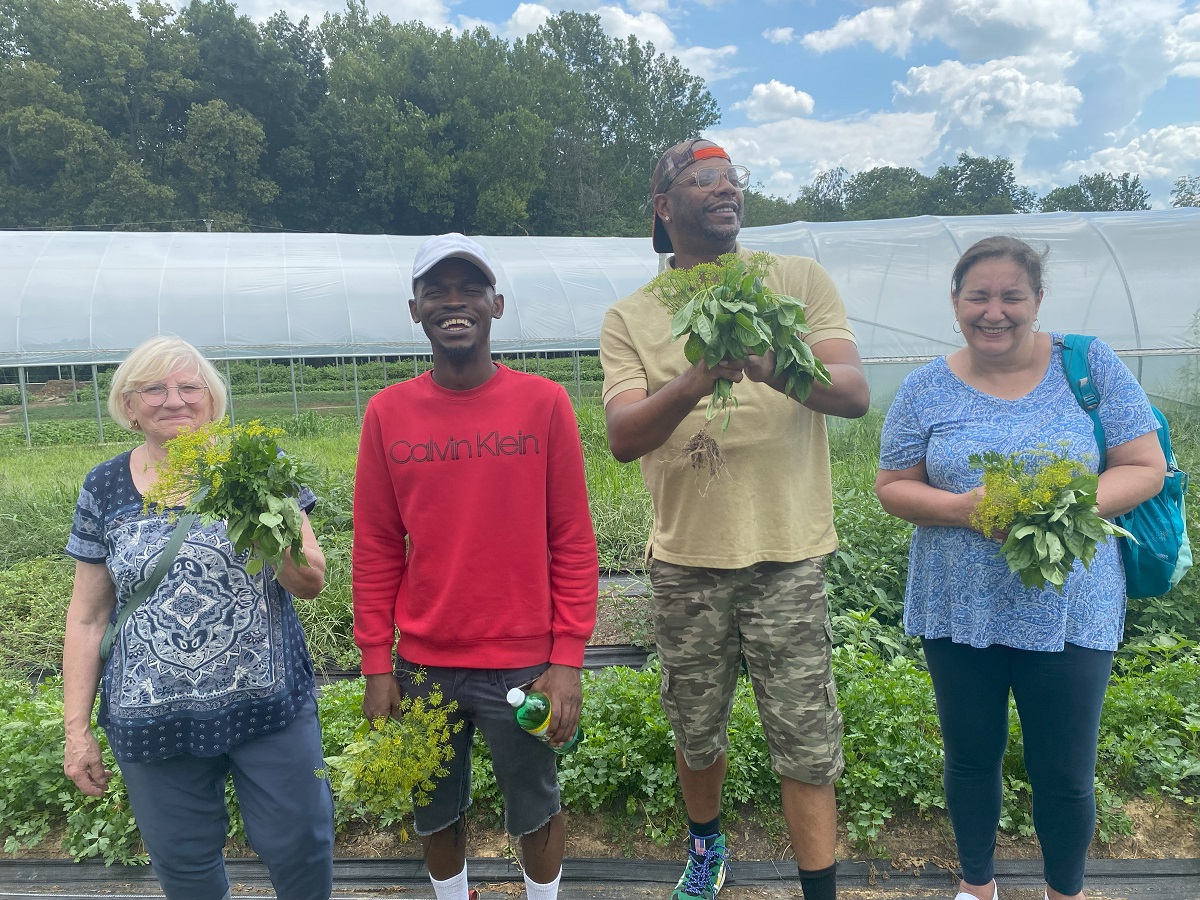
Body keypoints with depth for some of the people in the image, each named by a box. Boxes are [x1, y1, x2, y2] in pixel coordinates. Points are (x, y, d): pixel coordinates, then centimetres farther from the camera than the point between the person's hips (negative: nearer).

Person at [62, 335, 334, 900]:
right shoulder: (105, 489, 2)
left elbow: (312, 583, -4)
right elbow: (88, 616, 6)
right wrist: (76, 728, 6)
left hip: (268, 705, -1)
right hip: (152, 722, 2)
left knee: (299, 845, 8)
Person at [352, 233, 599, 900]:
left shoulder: (544, 403, -8)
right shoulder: (388, 413, -2)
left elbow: (573, 544, -6)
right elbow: (376, 550, 2)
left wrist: (567, 659, -8)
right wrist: (377, 664, 2)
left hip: (523, 663, -2)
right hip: (423, 666, 2)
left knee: (536, 808, 16)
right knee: (437, 812, 20)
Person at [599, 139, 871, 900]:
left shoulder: (800, 280, 1)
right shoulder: (630, 317, 2)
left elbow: (855, 393, -10)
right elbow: (623, 437, -11)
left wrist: (774, 366, -31)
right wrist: (693, 384, -31)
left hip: (788, 554, -1)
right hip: (686, 559, 2)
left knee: (807, 742, 4)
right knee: (697, 730, 18)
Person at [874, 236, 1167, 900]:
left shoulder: (1090, 365, -3)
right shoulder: (926, 389, -2)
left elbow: (1145, 468, -3)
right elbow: (892, 487, 0)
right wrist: (966, 507, -19)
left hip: (1071, 614, -1)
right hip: (959, 614, 1)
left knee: (1065, 777, 11)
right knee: (971, 760, 17)